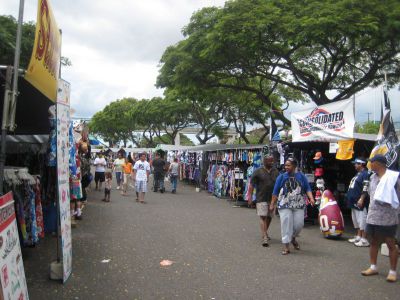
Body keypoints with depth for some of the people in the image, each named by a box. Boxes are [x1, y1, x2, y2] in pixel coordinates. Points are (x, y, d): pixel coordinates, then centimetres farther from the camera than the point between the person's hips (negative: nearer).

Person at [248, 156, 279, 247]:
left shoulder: (276, 172, 8)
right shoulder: (258, 171, -5)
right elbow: (251, 185, -5)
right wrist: (250, 196, -10)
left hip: (272, 198, 5)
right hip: (261, 199, -5)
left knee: (269, 217, 15)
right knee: (263, 217, -9)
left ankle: (265, 233, 36)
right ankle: (264, 237, -11)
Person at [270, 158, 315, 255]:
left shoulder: (301, 176, 7)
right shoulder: (281, 177, 3)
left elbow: (307, 189, 8)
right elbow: (275, 192, 5)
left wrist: (311, 198, -10)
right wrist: (272, 204, 4)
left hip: (299, 205, 2)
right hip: (285, 205, -2)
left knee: (299, 224, 2)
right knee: (286, 224, -5)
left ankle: (293, 238, 32)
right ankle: (286, 246, 3)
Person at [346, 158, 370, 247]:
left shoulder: (365, 174, -13)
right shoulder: (358, 174, 18)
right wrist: (350, 198, 23)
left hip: (359, 202, -11)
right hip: (354, 202, 11)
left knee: (362, 221, -7)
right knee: (356, 220, 17)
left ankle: (364, 240, -4)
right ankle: (358, 237, 26)